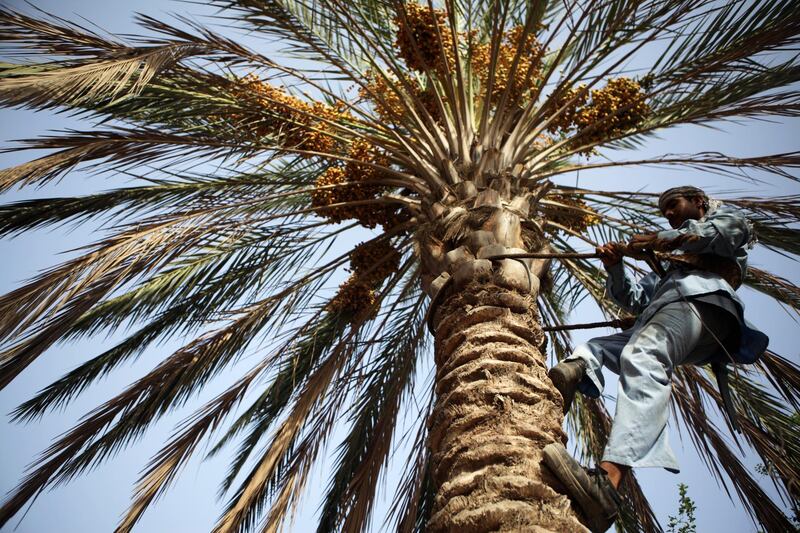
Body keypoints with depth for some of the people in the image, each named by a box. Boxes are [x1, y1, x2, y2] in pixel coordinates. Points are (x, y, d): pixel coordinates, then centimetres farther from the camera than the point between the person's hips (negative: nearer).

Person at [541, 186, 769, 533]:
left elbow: (733, 229, 3)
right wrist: (615, 267, 14)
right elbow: (634, 301, 31)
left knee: (641, 358, -34)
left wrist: (664, 240, 0)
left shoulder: (722, 214, 30)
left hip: (702, 298, -9)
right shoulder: (667, 266, 45)